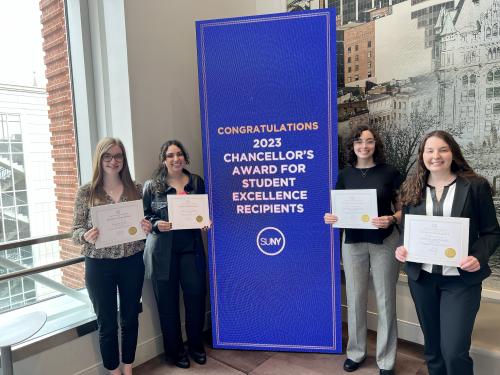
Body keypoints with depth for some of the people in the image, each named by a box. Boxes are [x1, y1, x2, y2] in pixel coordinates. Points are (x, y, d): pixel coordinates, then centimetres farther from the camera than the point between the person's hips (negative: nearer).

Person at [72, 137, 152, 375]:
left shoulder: (136, 189, 1)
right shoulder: (86, 192, -4)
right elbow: (76, 230, -2)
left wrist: (147, 227, -15)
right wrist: (86, 235, -24)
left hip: (132, 263, 2)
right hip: (99, 265, -2)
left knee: (130, 319, 16)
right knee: (107, 324, 12)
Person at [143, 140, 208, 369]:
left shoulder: (196, 182, 6)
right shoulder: (151, 186, -1)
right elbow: (144, 217, 1)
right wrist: (157, 224, -18)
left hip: (191, 249, 2)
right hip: (163, 252, -2)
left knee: (196, 297, 5)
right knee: (168, 303, 8)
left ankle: (196, 346, 31)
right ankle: (175, 351, 29)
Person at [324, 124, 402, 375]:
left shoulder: (390, 173, -3)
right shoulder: (345, 175, 4)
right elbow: (339, 209, 9)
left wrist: (392, 219, -21)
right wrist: (330, 218, -12)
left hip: (384, 243, -2)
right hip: (353, 243, 2)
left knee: (385, 300, 8)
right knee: (355, 299, 11)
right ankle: (356, 352, 31)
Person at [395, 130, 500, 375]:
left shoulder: (476, 186, -4)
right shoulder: (411, 189, 4)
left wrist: (479, 257, -19)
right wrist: (401, 248, -11)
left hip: (461, 279, -3)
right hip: (421, 277, 3)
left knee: (454, 351, -4)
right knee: (432, 346, 18)